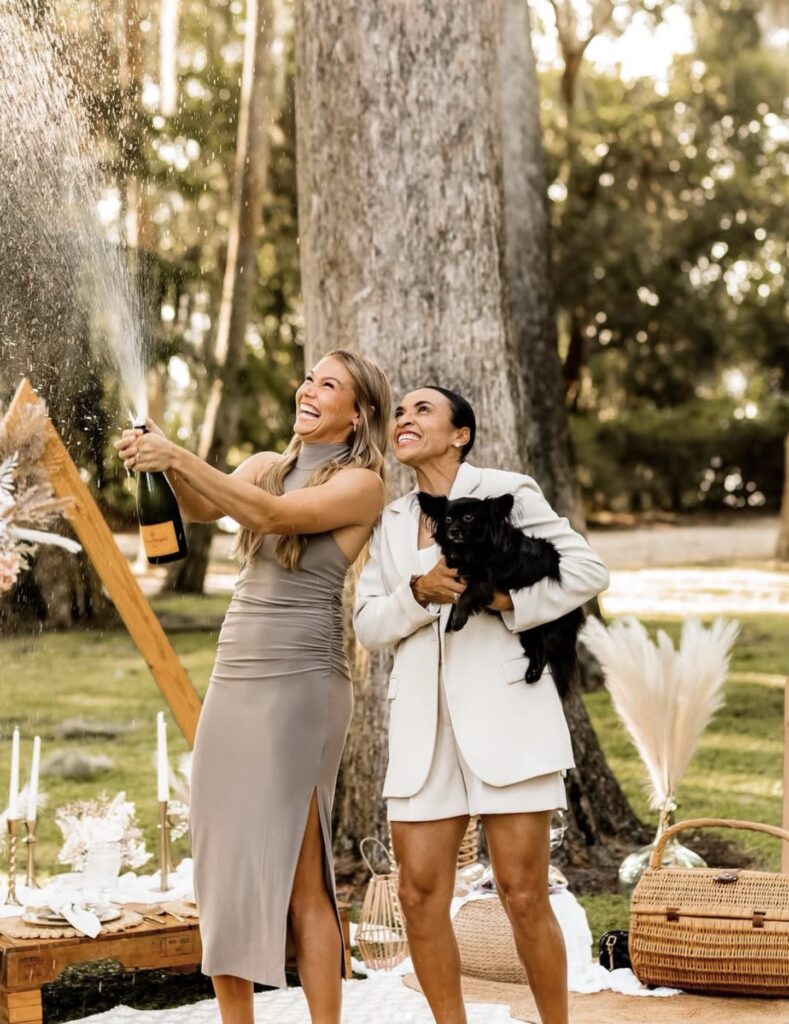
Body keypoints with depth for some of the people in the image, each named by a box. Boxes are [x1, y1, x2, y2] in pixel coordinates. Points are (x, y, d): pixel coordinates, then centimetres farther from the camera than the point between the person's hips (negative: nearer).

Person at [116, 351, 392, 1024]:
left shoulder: (361, 483, -4)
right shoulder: (266, 464, 14)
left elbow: (273, 515, -19)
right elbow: (200, 509, -3)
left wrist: (180, 457, -25)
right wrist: (161, 466, -23)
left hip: (301, 683, -6)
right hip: (233, 678, 6)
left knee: (298, 874, -6)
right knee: (223, 863, 5)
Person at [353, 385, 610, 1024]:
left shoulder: (506, 492, 4)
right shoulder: (391, 523, 17)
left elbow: (587, 570, -2)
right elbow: (368, 623, 9)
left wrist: (502, 598, -12)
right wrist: (422, 593, -10)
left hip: (504, 711, -4)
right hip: (424, 721, 5)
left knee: (523, 896, -5)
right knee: (420, 894, 0)